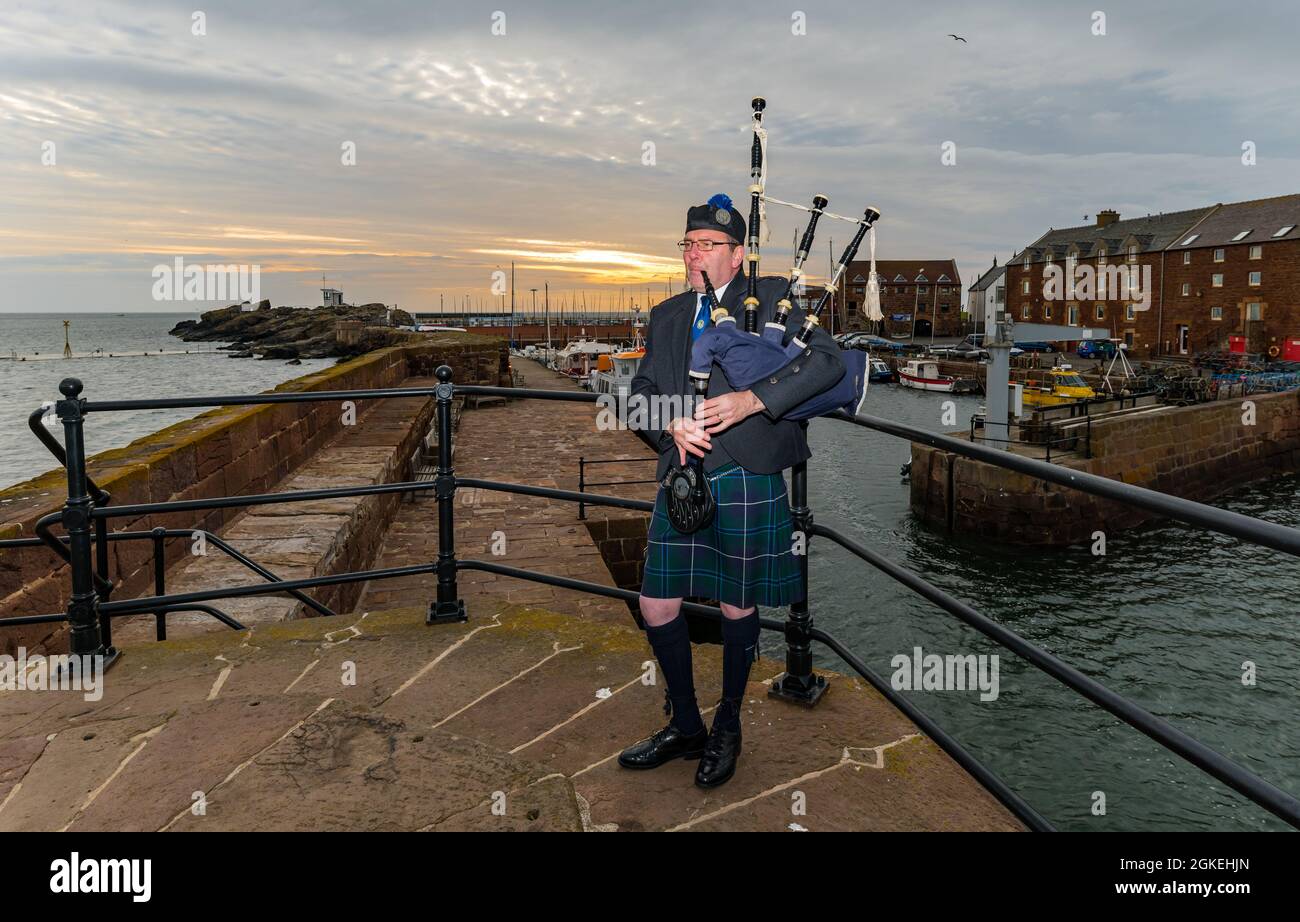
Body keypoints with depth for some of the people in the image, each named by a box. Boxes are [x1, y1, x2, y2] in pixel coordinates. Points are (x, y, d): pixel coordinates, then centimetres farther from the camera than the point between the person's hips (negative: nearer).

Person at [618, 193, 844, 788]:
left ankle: (727, 729, 31)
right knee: (657, 607, 5)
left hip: (746, 479, -4)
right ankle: (685, 727, 27)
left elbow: (828, 359, -12)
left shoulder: (772, 299, 1)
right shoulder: (666, 317, 16)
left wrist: (752, 400, -23)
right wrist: (672, 425, -11)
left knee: (737, 608, 9)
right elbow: (641, 392, 11)